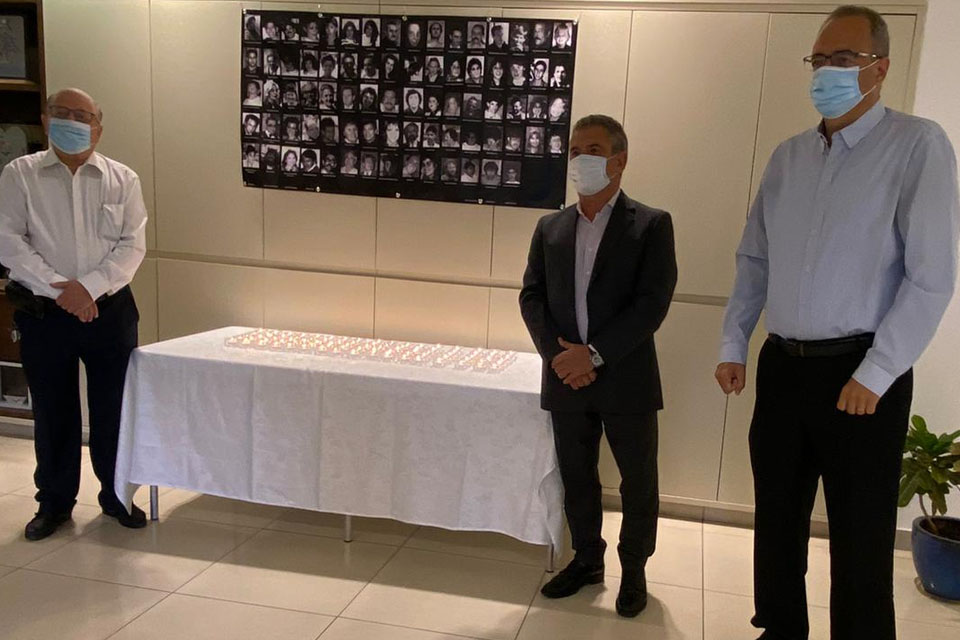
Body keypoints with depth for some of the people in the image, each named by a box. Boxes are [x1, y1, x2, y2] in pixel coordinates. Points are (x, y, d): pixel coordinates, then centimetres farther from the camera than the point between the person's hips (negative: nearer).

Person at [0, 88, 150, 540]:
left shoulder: (122, 180, 3)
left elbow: (132, 246, -3)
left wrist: (89, 286, -15)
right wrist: (59, 287, -15)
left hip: (109, 309, 1)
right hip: (43, 312, 0)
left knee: (114, 408, 8)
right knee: (52, 411, 10)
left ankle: (116, 496, 25)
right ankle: (54, 502, 26)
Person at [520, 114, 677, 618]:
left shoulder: (651, 225, -5)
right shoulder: (550, 227, 9)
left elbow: (653, 303, -13)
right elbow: (531, 296, 5)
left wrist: (594, 354, -19)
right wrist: (556, 353, -11)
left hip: (627, 379, -3)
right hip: (565, 379, 4)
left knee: (638, 482, 10)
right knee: (576, 478, 16)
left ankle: (634, 569, 30)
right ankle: (587, 560, 35)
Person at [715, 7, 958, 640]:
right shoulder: (788, 156, 10)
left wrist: (874, 375, -15)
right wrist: (734, 346, 7)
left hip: (860, 374, -5)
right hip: (782, 366, 6)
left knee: (860, 536, 6)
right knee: (777, 517, 17)